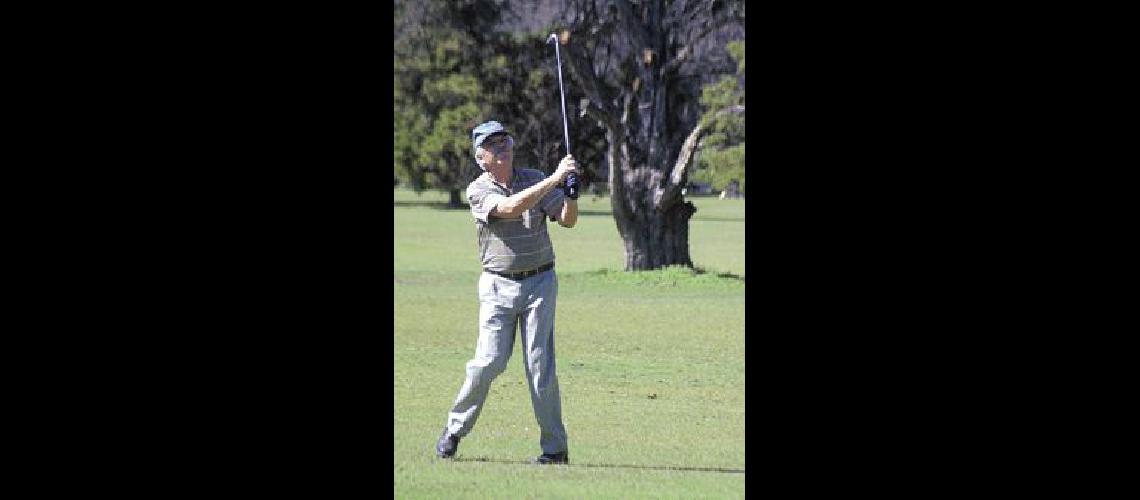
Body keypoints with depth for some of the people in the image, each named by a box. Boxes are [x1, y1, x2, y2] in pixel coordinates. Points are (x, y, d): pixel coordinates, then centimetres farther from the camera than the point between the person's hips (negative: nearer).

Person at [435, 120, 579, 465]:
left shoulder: (534, 179, 5)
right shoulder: (479, 191, -5)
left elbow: (567, 220, -2)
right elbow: (510, 208, -24)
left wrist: (571, 191, -23)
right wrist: (555, 179, -29)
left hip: (540, 282, 1)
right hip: (498, 285, -1)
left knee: (540, 365, -4)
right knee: (489, 362, -8)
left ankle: (555, 448, -1)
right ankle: (455, 429, 12)